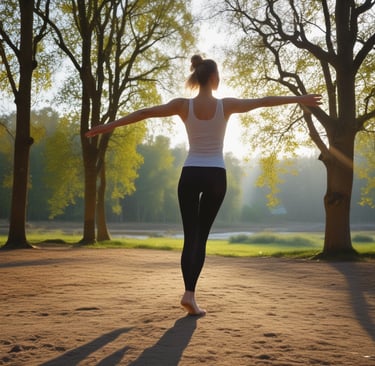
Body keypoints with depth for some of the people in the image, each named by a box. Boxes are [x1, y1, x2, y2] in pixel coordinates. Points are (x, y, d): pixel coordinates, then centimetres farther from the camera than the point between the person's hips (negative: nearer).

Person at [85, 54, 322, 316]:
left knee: (190, 236, 6)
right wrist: (300, 99, 14)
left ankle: (189, 292, -7)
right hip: (216, 176, -1)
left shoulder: (183, 105, -4)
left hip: (190, 175, 1)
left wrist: (108, 126, 2)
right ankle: (190, 293, -1)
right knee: (201, 236, 7)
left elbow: (144, 113, -3)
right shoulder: (226, 105, -5)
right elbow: (264, 101, 3)